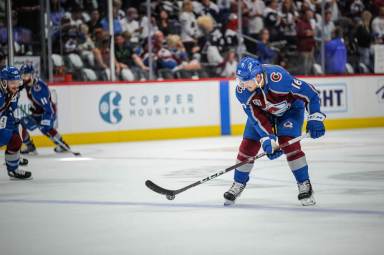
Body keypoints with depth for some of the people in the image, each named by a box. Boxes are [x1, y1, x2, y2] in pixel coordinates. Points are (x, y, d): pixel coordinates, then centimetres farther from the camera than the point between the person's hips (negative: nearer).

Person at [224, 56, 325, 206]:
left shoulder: (278, 77, -41)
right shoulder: (241, 91, -28)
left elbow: (310, 93, -31)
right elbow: (256, 117, -23)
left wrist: (315, 119, -30)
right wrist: (268, 140, -33)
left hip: (290, 108, -4)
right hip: (261, 111, 4)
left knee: (289, 143, -21)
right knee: (248, 145, -4)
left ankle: (305, 185, -9)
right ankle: (238, 185, 14)